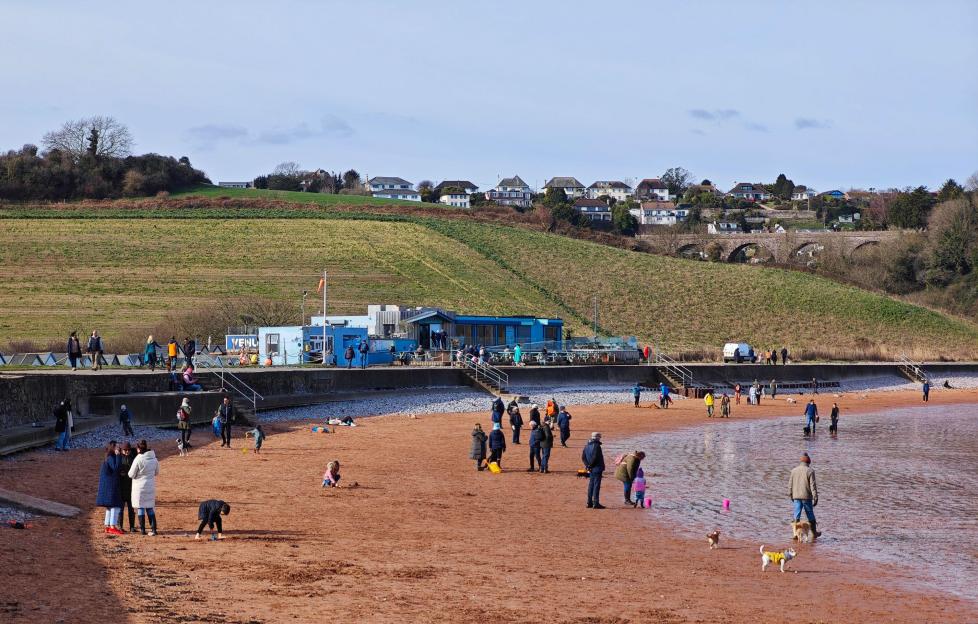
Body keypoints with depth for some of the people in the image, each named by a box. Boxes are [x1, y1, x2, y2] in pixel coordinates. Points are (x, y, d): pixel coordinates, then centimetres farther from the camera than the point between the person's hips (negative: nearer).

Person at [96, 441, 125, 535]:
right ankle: (113, 527, -9)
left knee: (110, 506, 14)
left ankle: (108, 526, 17)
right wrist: (118, 456, -26)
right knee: (115, 506, -9)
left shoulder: (110, 458, 13)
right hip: (111, 485, -10)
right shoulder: (111, 458, -16)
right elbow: (116, 468, -28)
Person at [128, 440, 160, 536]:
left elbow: (131, 474, -10)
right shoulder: (154, 459, 0)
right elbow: (157, 473, 13)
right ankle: (153, 529, 5)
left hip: (139, 487, -4)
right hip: (151, 487, 4)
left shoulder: (138, 459, -16)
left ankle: (142, 529, 7)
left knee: (140, 507, 5)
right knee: (150, 508, 12)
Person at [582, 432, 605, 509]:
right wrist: (590, 465, -8)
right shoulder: (596, 446, -15)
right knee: (596, 485, -5)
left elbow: (583, 457, 8)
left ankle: (589, 503, 18)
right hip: (597, 468, -8)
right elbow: (595, 457, -22)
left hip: (591, 469, 8)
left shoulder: (586, 446, 10)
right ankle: (596, 503, -6)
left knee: (591, 485, 14)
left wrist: (587, 465, 1)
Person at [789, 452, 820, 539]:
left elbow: (790, 484, 10)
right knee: (810, 515, 10)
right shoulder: (810, 471, -7)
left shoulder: (794, 470, 6)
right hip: (807, 496, -3)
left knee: (797, 515, 5)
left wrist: (790, 494, 21)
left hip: (796, 496, 3)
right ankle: (814, 533, 21)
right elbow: (813, 485, -11)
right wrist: (815, 497, -9)